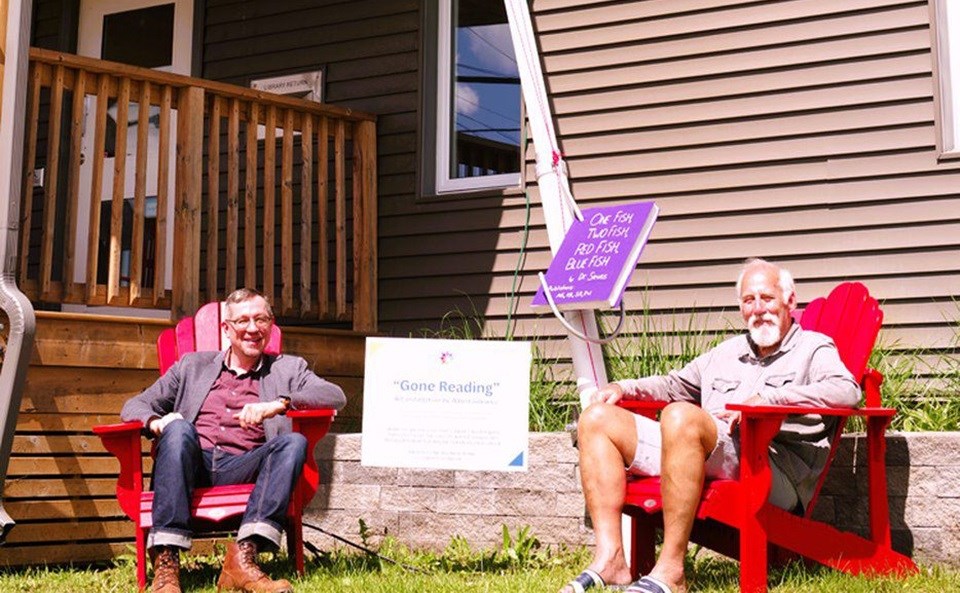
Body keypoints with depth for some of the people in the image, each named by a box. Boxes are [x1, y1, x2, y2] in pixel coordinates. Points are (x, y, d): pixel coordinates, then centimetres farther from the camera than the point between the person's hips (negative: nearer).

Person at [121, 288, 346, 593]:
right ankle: (165, 565, -39)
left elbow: (335, 396, 2)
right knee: (178, 427, -30)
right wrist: (156, 422, -5)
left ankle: (243, 557, -41)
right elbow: (135, 405, 20)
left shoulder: (288, 368, 21)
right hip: (192, 464, 1)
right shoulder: (193, 365, 26)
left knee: (294, 442, -27)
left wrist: (279, 404, -15)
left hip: (243, 470, 0)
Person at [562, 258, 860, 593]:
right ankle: (610, 558, -17)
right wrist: (624, 388, 23)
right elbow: (674, 384, 43)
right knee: (597, 419, -1)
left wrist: (765, 399, -16)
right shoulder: (727, 353, 33)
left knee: (681, 415, -36)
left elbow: (847, 391, -9)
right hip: (700, 453, 8)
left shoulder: (813, 347, 12)